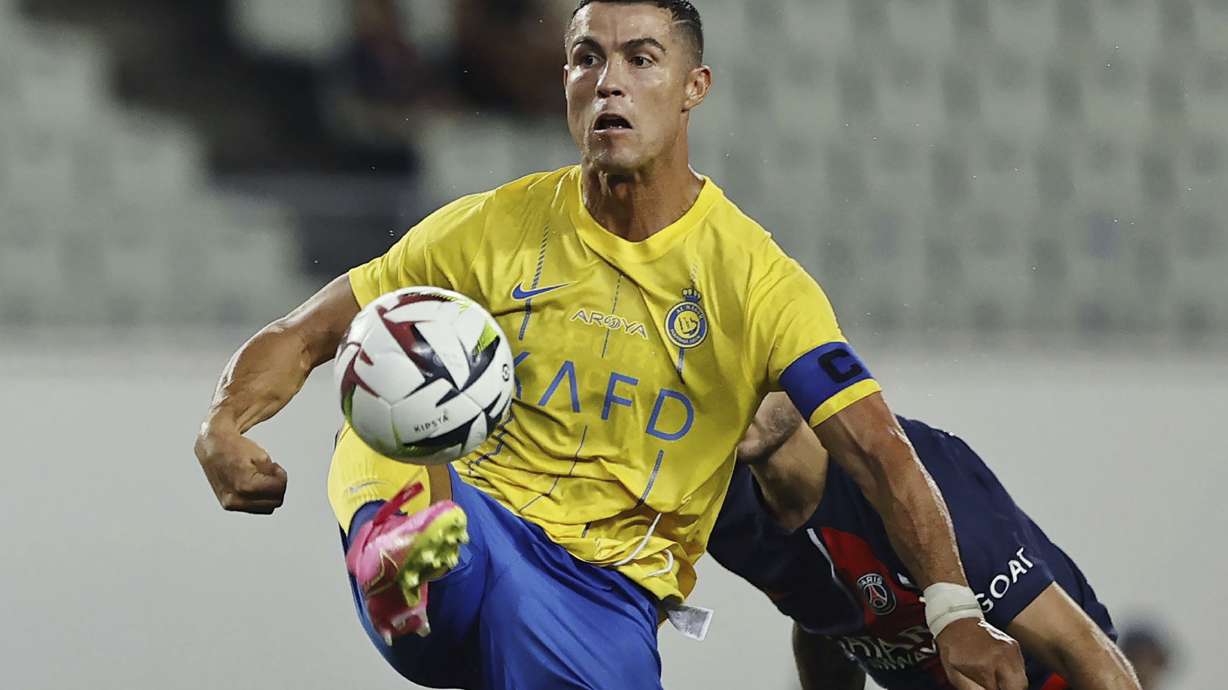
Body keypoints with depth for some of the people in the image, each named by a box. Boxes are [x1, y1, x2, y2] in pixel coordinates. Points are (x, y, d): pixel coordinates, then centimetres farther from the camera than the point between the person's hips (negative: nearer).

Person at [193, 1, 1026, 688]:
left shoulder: (755, 278, -2)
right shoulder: (497, 230, 3)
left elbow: (880, 452, -11)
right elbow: (306, 335, 6)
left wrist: (955, 610, -25)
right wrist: (224, 431, -15)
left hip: (606, 595, 1)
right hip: (463, 536, 0)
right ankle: (402, 552, -58)